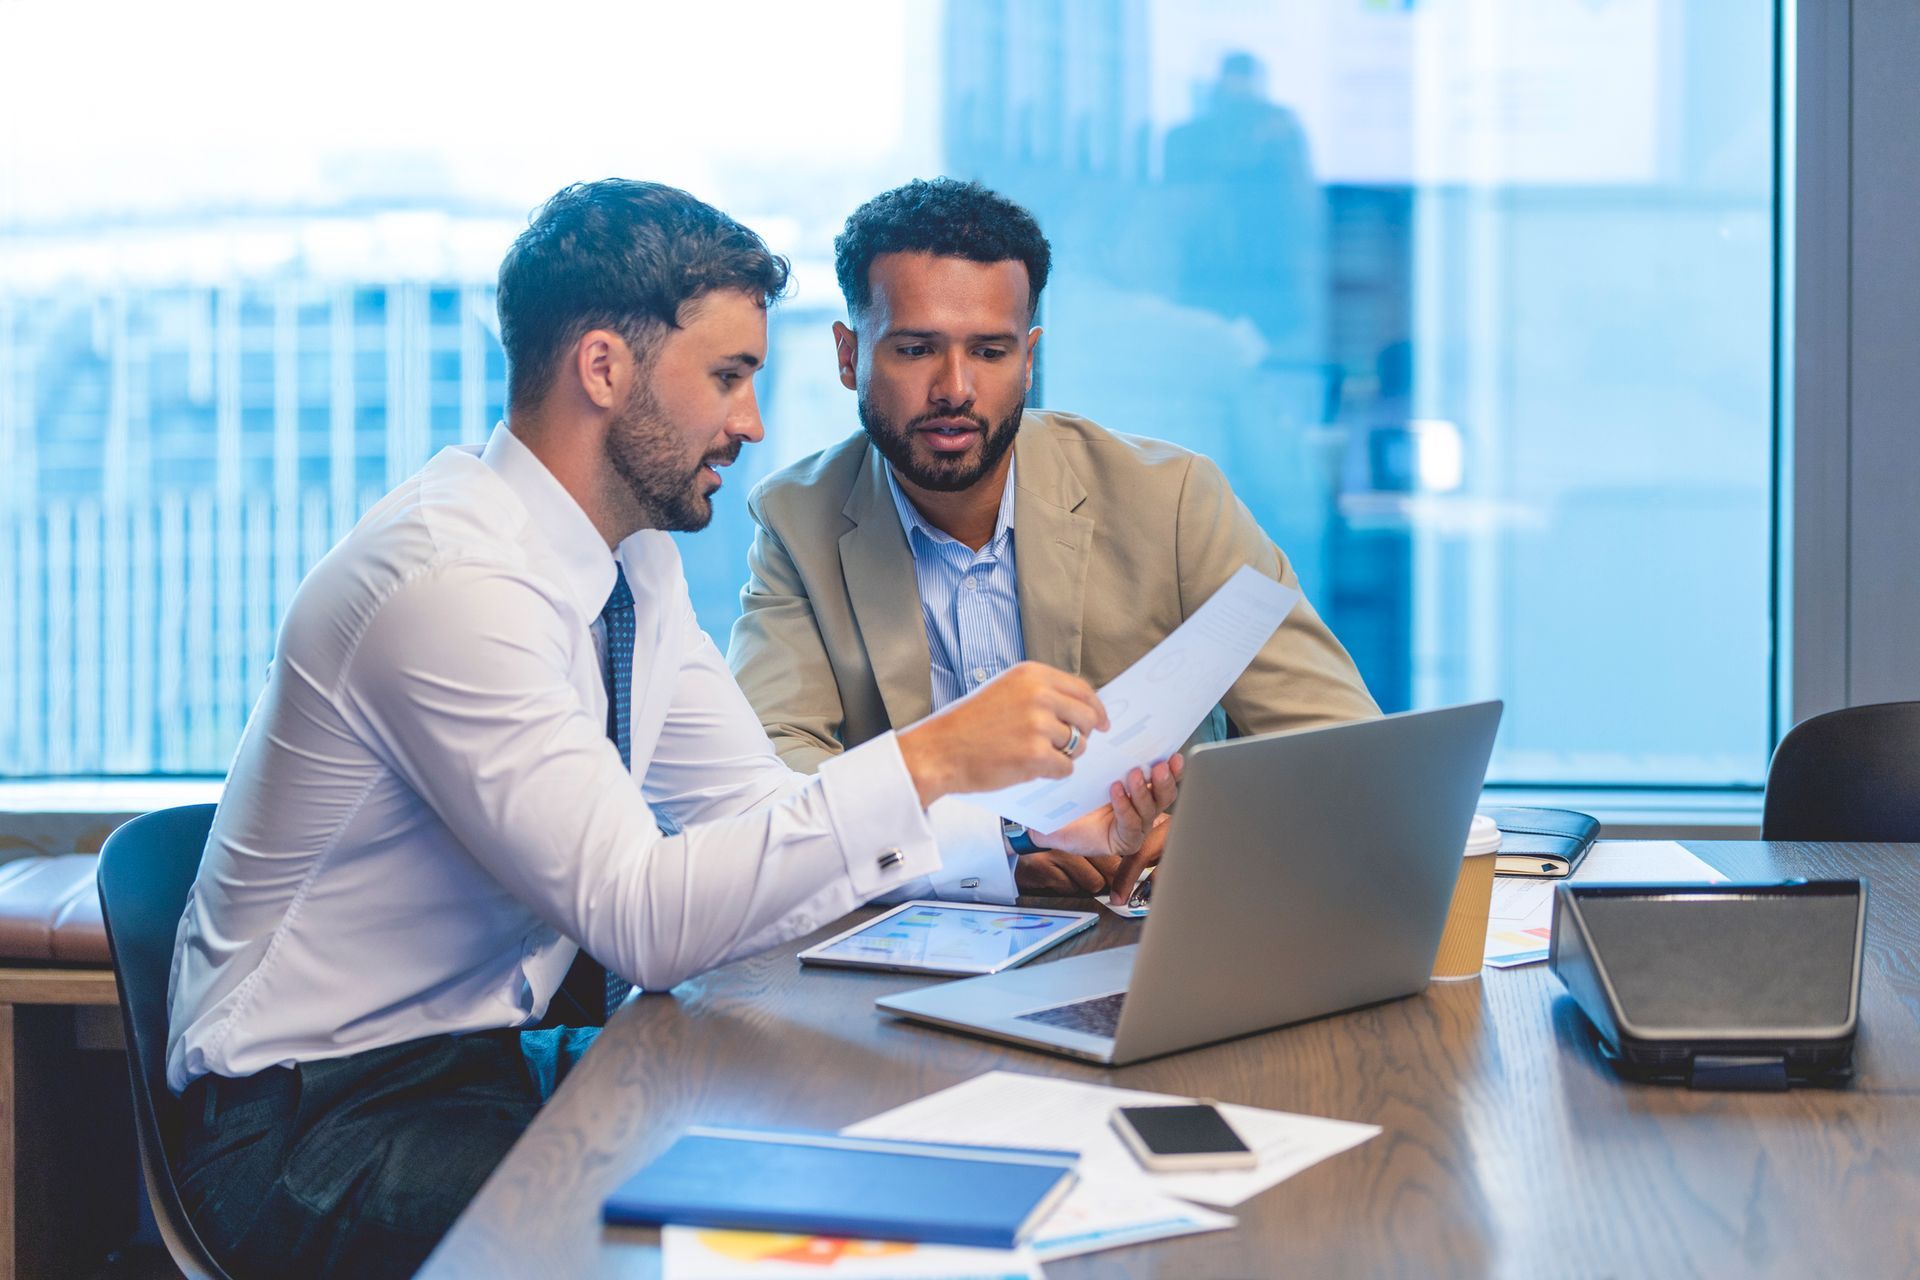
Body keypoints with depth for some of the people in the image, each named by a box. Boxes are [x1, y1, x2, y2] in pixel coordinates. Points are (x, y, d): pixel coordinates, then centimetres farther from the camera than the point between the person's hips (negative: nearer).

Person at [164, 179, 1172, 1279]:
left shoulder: (634, 562, 6)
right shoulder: (454, 578, -22)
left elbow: (757, 816, 9)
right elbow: (644, 916, -28)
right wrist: (927, 760, -30)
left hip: (496, 1059, 8)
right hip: (322, 1127, -8)